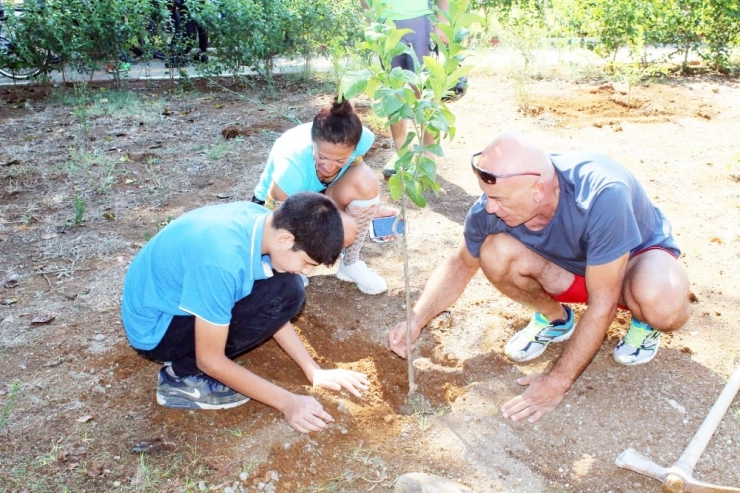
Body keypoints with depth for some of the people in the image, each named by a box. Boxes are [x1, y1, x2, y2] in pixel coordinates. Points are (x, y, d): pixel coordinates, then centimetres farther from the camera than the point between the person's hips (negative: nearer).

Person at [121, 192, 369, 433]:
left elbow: (273, 312, 2)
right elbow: (211, 360, -24)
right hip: (155, 327, -8)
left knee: (287, 291, -5)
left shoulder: (260, 220, -12)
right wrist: (287, 402, -19)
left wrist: (314, 371, -1)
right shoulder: (223, 260, -35)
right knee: (276, 298, -24)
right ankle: (183, 376, -8)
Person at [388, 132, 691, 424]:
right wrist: (416, 320, -17)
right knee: (495, 254, -26)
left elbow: (602, 303, -32)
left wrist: (558, 382, -27)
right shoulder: (492, 206, -25)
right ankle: (554, 318, 3)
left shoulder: (601, 196, -40)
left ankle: (644, 322, 0)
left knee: (664, 306, -39)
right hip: (568, 268, 4)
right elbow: (461, 264, -5)